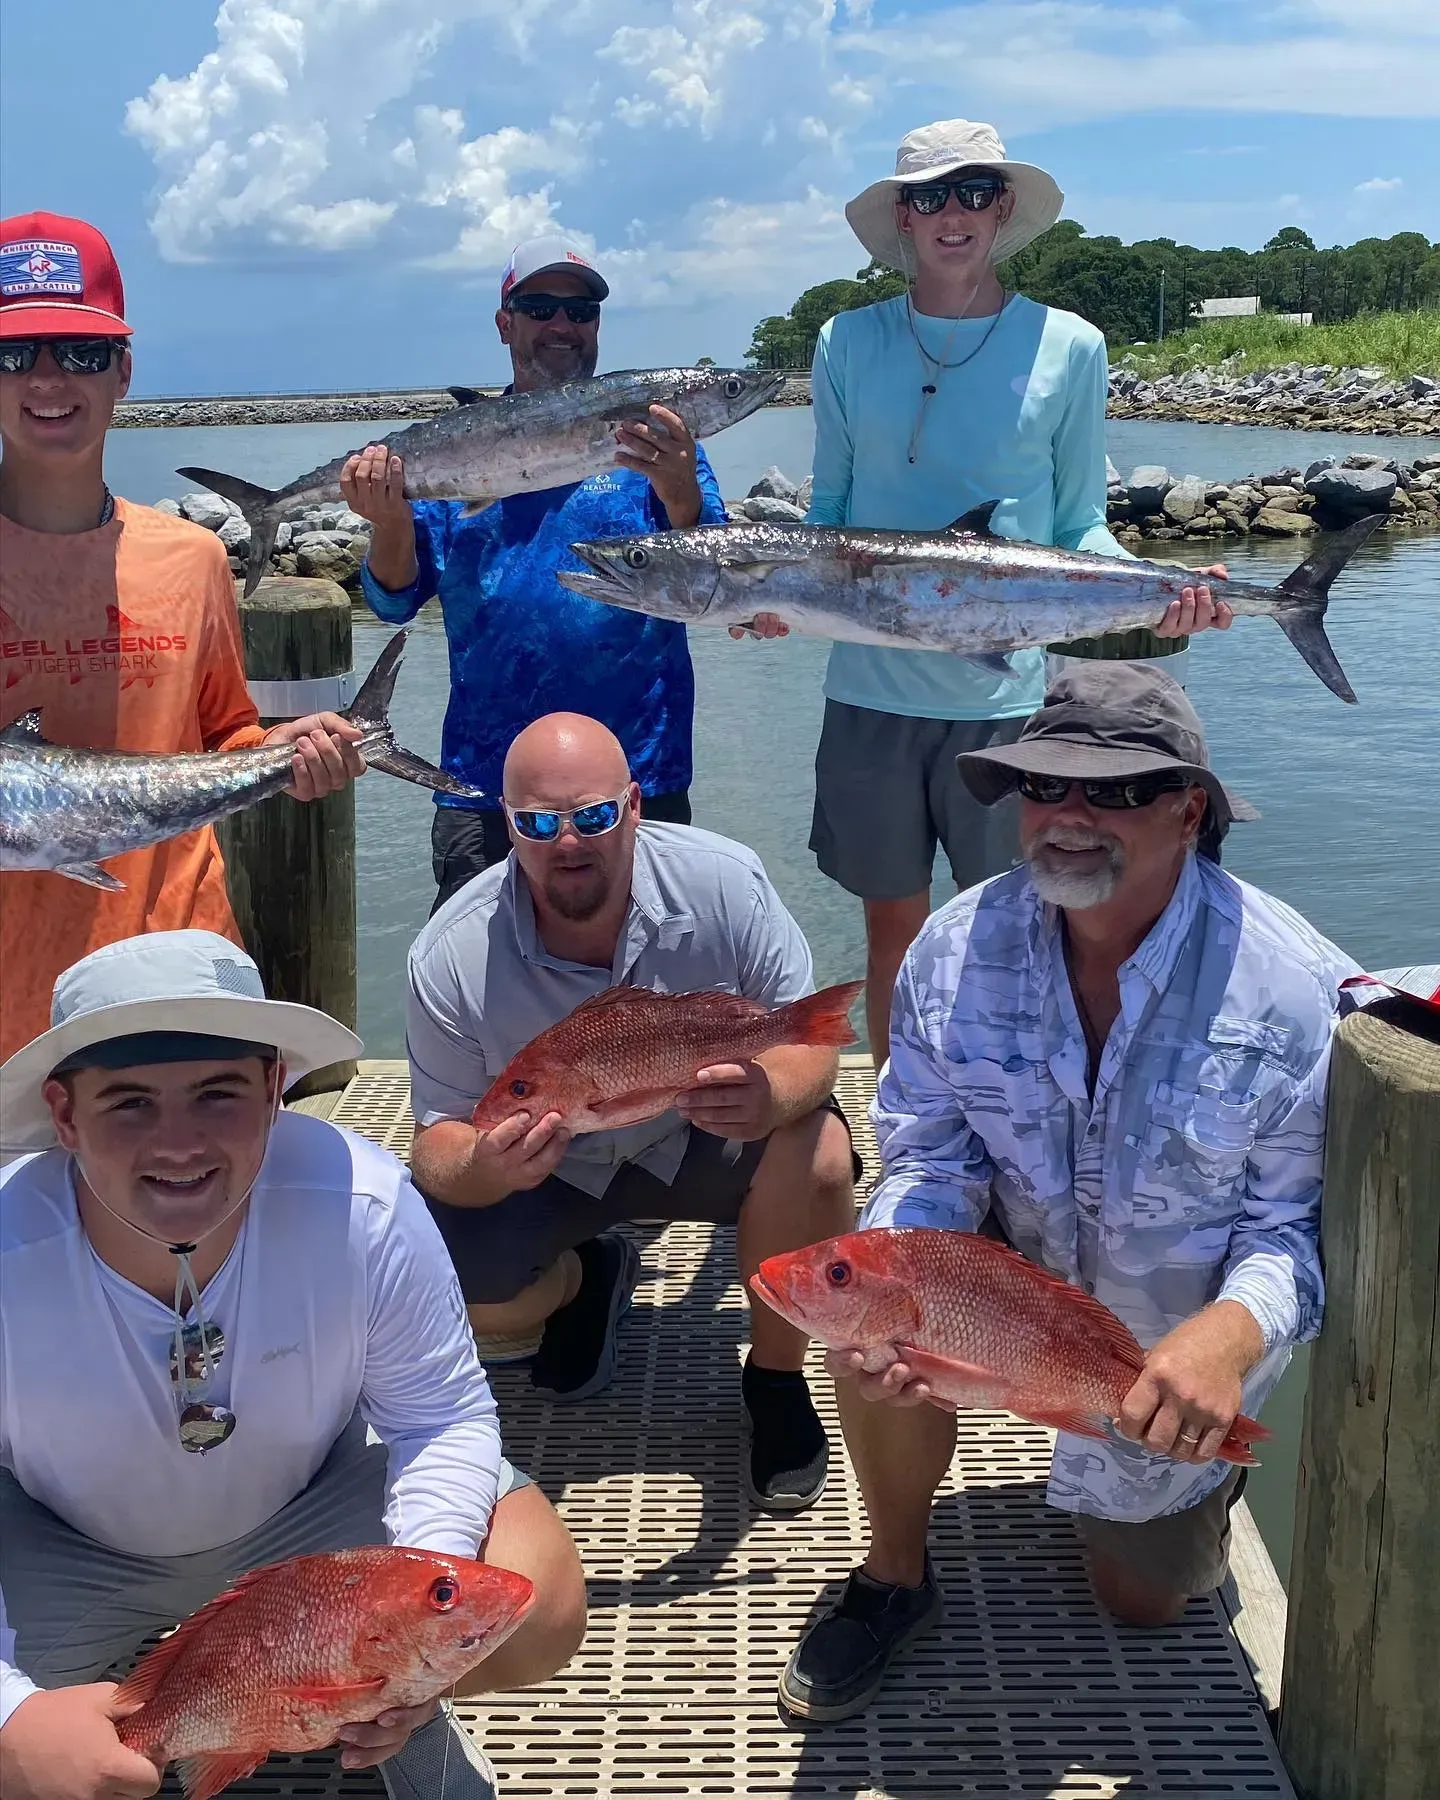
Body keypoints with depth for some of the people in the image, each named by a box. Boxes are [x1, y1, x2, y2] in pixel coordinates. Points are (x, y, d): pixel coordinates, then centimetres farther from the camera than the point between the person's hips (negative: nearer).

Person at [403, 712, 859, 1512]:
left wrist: (768, 1095, -45)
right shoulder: (450, 957, -23)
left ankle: (775, 1379, -1)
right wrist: (481, 1167, -42)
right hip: (547, 1167, 1)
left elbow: (809, 1037, -20)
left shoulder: (723, 881, -25)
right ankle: (586, 1279, 18)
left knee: (817, 1158, -30)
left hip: (703, 1138, 0)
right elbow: (438, 1140, -16)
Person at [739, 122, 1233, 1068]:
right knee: (893, 922, 12)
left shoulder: (1068, 347, 1)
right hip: (873, 687, 2)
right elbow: (830, 512, 10)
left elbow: (1080, 524, 5)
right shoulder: (848, 342, 5)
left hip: (1008, 693, -1)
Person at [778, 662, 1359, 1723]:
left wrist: (1233, 1332, -44)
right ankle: (895, 1580, 0)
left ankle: (1202, 1484, 50)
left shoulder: (1293, 989, -28)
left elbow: (1300, 1221, -22)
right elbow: (933, 1160, -14)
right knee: (872, 1331, -30)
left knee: (1144, 1602, 13)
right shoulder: (957, 949, -19)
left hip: (1184, 1334, -1)